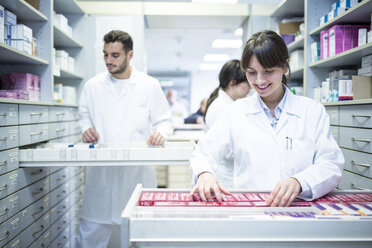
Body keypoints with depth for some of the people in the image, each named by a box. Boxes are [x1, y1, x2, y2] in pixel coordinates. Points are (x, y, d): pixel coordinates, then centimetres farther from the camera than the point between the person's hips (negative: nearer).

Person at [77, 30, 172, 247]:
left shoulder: (150, 85, 1)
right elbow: (84, 115, 17)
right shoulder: (93, 85, 6)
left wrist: (160, 132, -17)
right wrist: (86, 128, -5)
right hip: (101, 170, 2)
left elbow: (164, 121, 5)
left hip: (139, 170, -1)